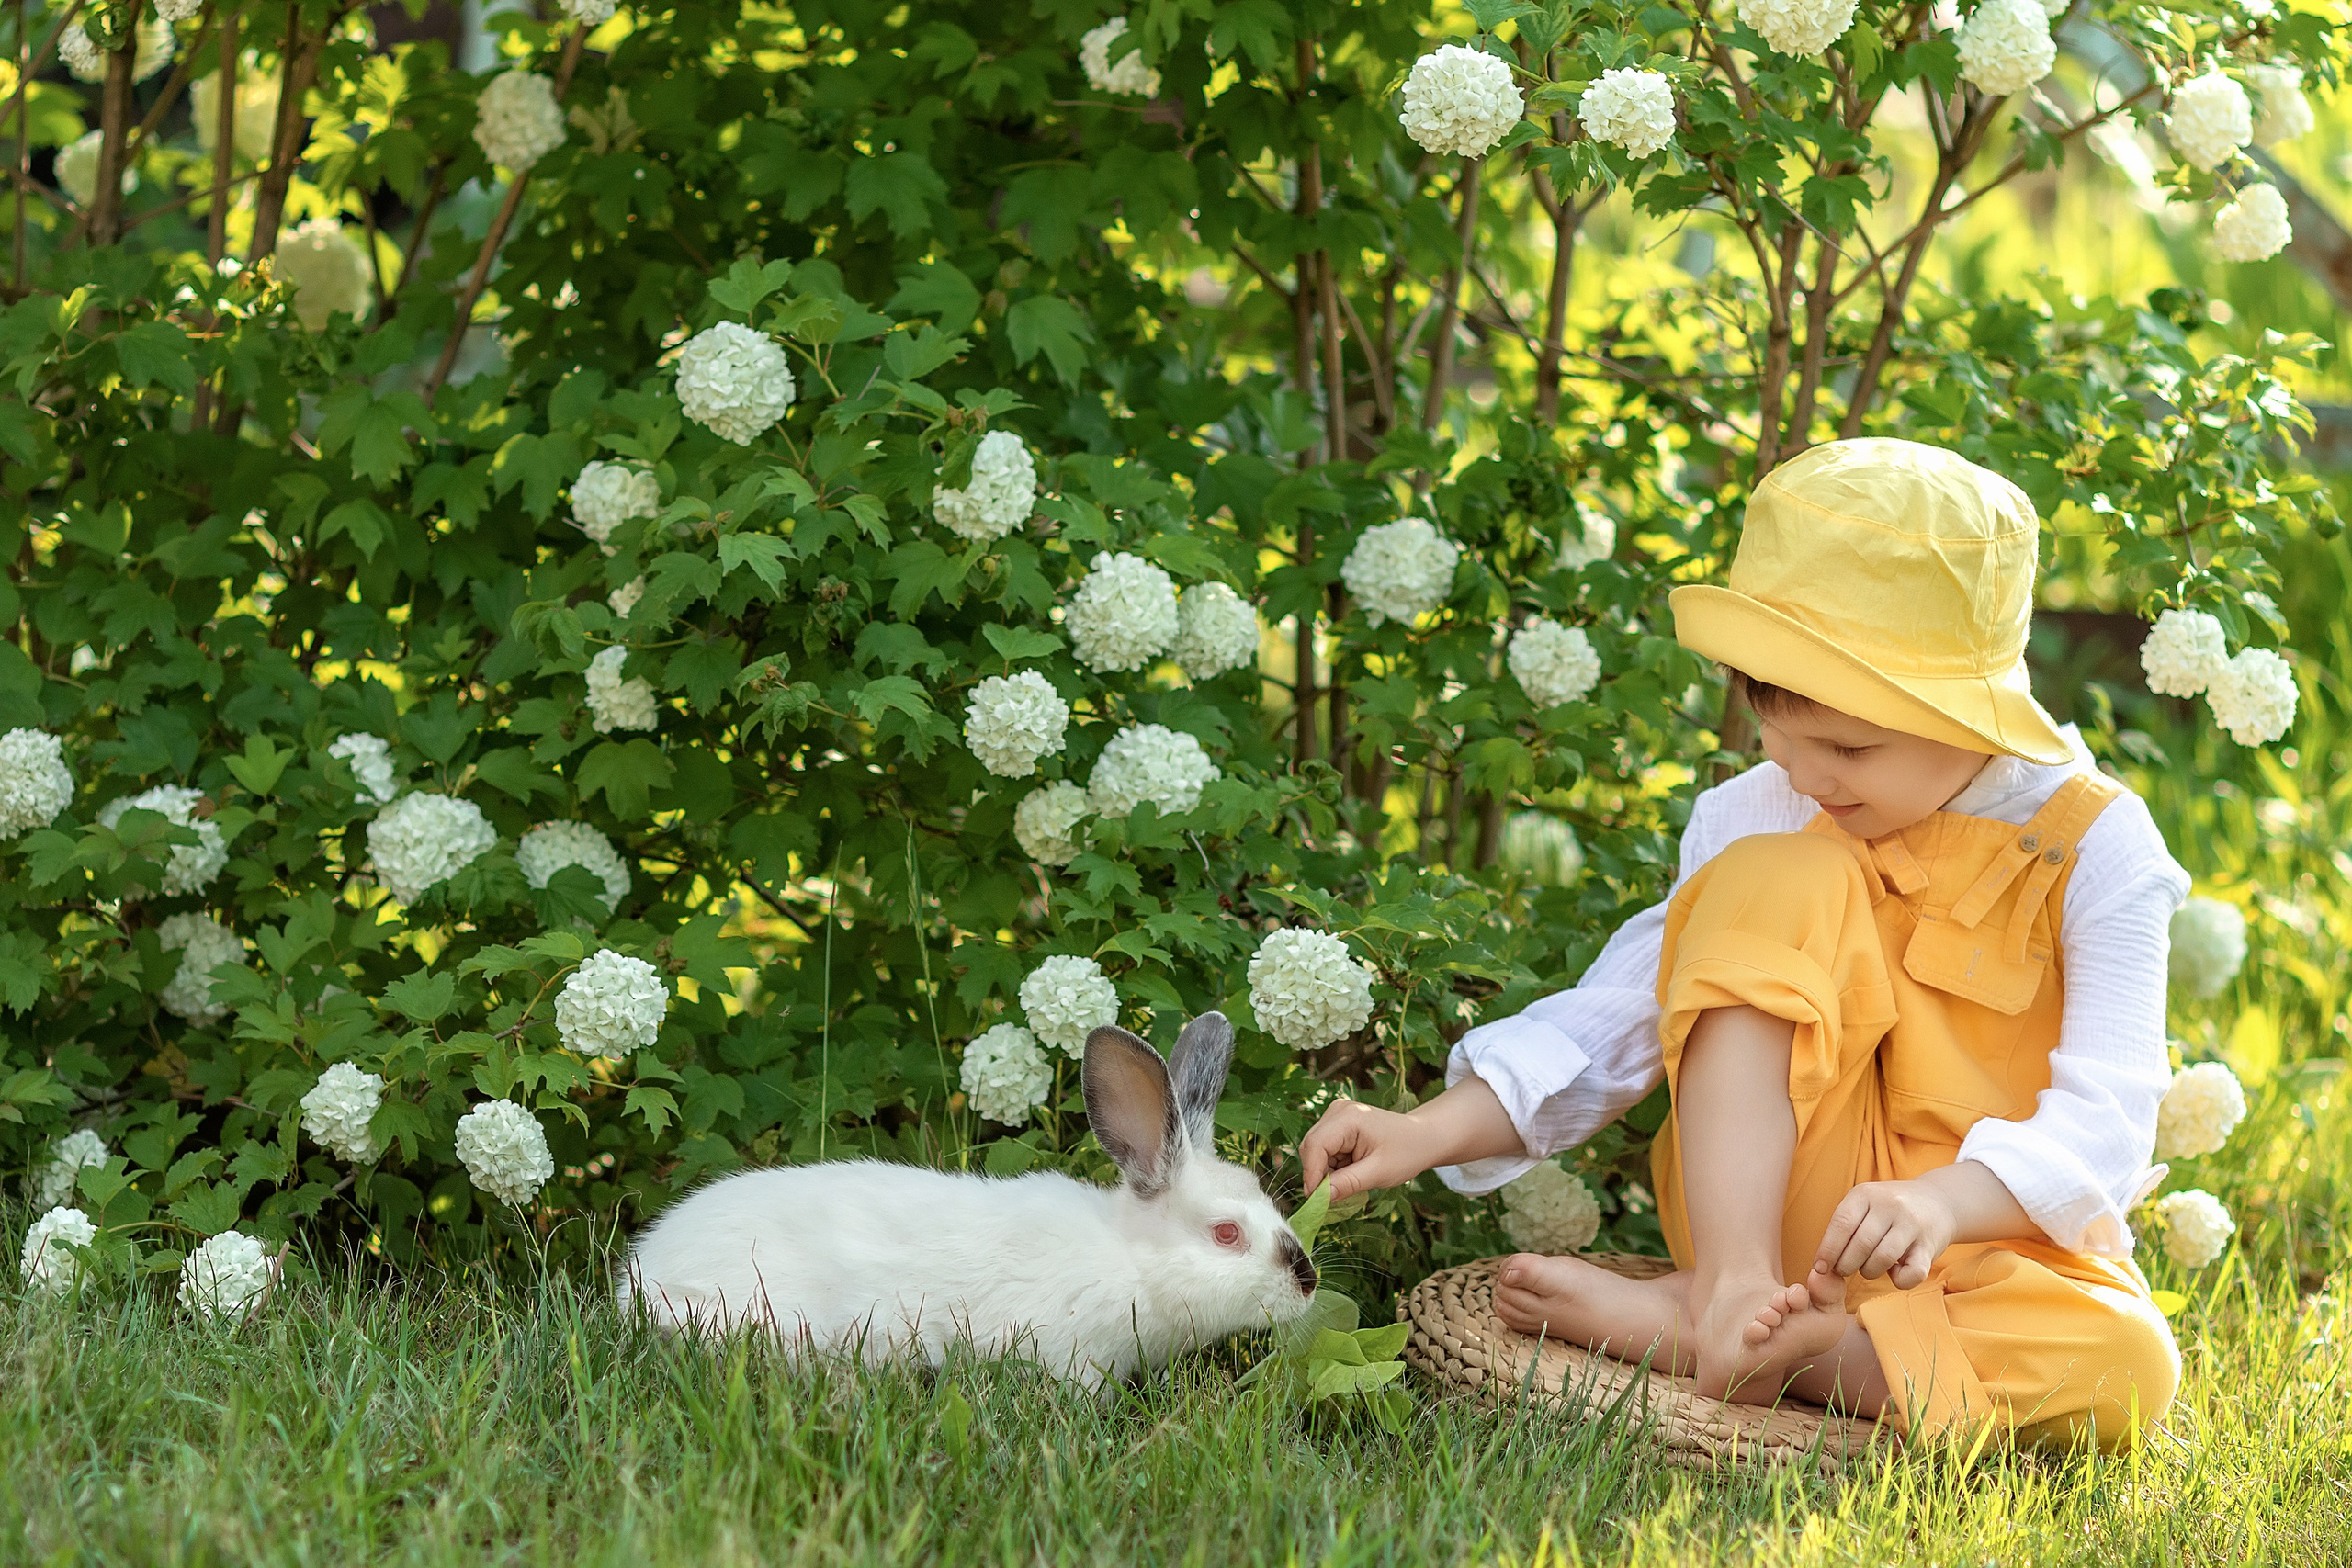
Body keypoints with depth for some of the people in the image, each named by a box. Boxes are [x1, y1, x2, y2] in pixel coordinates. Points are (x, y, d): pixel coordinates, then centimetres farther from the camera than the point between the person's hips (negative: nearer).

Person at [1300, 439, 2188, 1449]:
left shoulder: (2089, 847, -9)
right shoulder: (1757, 820, 0)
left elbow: (2105, 1109, -19)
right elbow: (1612, 1017, -3)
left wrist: (1943, 1201, -38)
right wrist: (1434, 1130, -18)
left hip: (1994, 1243, -1)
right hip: (1765, 1213, 1)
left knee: (2125, 1369, -37)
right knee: (1774, 879, -20)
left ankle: (1667, 1325, -32)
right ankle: (1731, 1290, -31)